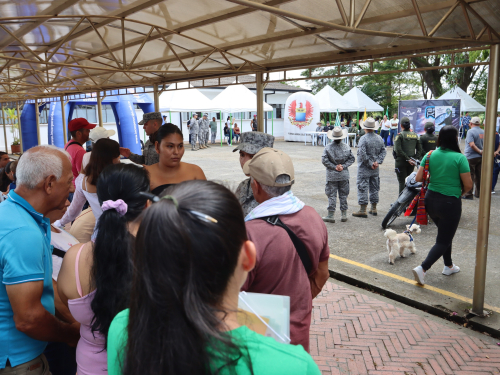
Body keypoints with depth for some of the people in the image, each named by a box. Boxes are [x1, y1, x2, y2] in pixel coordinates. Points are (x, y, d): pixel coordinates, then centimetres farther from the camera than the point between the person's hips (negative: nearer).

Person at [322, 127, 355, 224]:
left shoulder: (328, 148, -9)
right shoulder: (347, 147, 0)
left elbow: (324, 160, -12)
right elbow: (351, 159, 2)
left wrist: (334, 167, -8)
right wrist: (343, 166, -3)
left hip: (332, 175, -2)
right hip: (344, 175, 3)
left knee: (332, 195, 3)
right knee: (343, 195, 12)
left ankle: (331, 215, 4)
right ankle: (344, 215, 18)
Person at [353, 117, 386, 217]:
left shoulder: (363, 139, -15)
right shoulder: (379, 138, 6)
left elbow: (362, 154, -22)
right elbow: (383, 151, 6)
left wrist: (370, 164, -14)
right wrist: (378, 162, -2)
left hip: (364, 169, -7)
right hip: (375, 169, 7)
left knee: (363, 188, -3)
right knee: (374, 188, 15)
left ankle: (363, 210, -3)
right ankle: (374, 209, 22)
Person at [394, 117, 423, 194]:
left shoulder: (399, 135, -8)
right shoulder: (415, 135, 8)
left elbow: (398, 150, -18)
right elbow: (419, 149, 4)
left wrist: (408, 159, -16)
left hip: (401, 161, -5)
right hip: (411, 163, 5)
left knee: (402, 182, -1)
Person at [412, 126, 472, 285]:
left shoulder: (430, 155, -3)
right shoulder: (459, 158, -14)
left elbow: (418, 178, -4)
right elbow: (468, 184, -13)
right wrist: (460, 191, 8)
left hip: (431, 199, 5)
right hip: (450, 202, -5)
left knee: (444, 233, 26)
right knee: (443, 240, 6)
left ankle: (449, 266, 38)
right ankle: (422, 268, -8)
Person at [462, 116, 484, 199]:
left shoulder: (470, 131, -13)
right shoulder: (483, 132, 6)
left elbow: (472, 144, -23)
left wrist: (480, 151, -14)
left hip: (470, 157, -6)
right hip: (480, 157, 6)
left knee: (469, 176, -1)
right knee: (479, 176, 14)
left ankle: (468, 194, 0)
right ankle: (478, 193, 22)